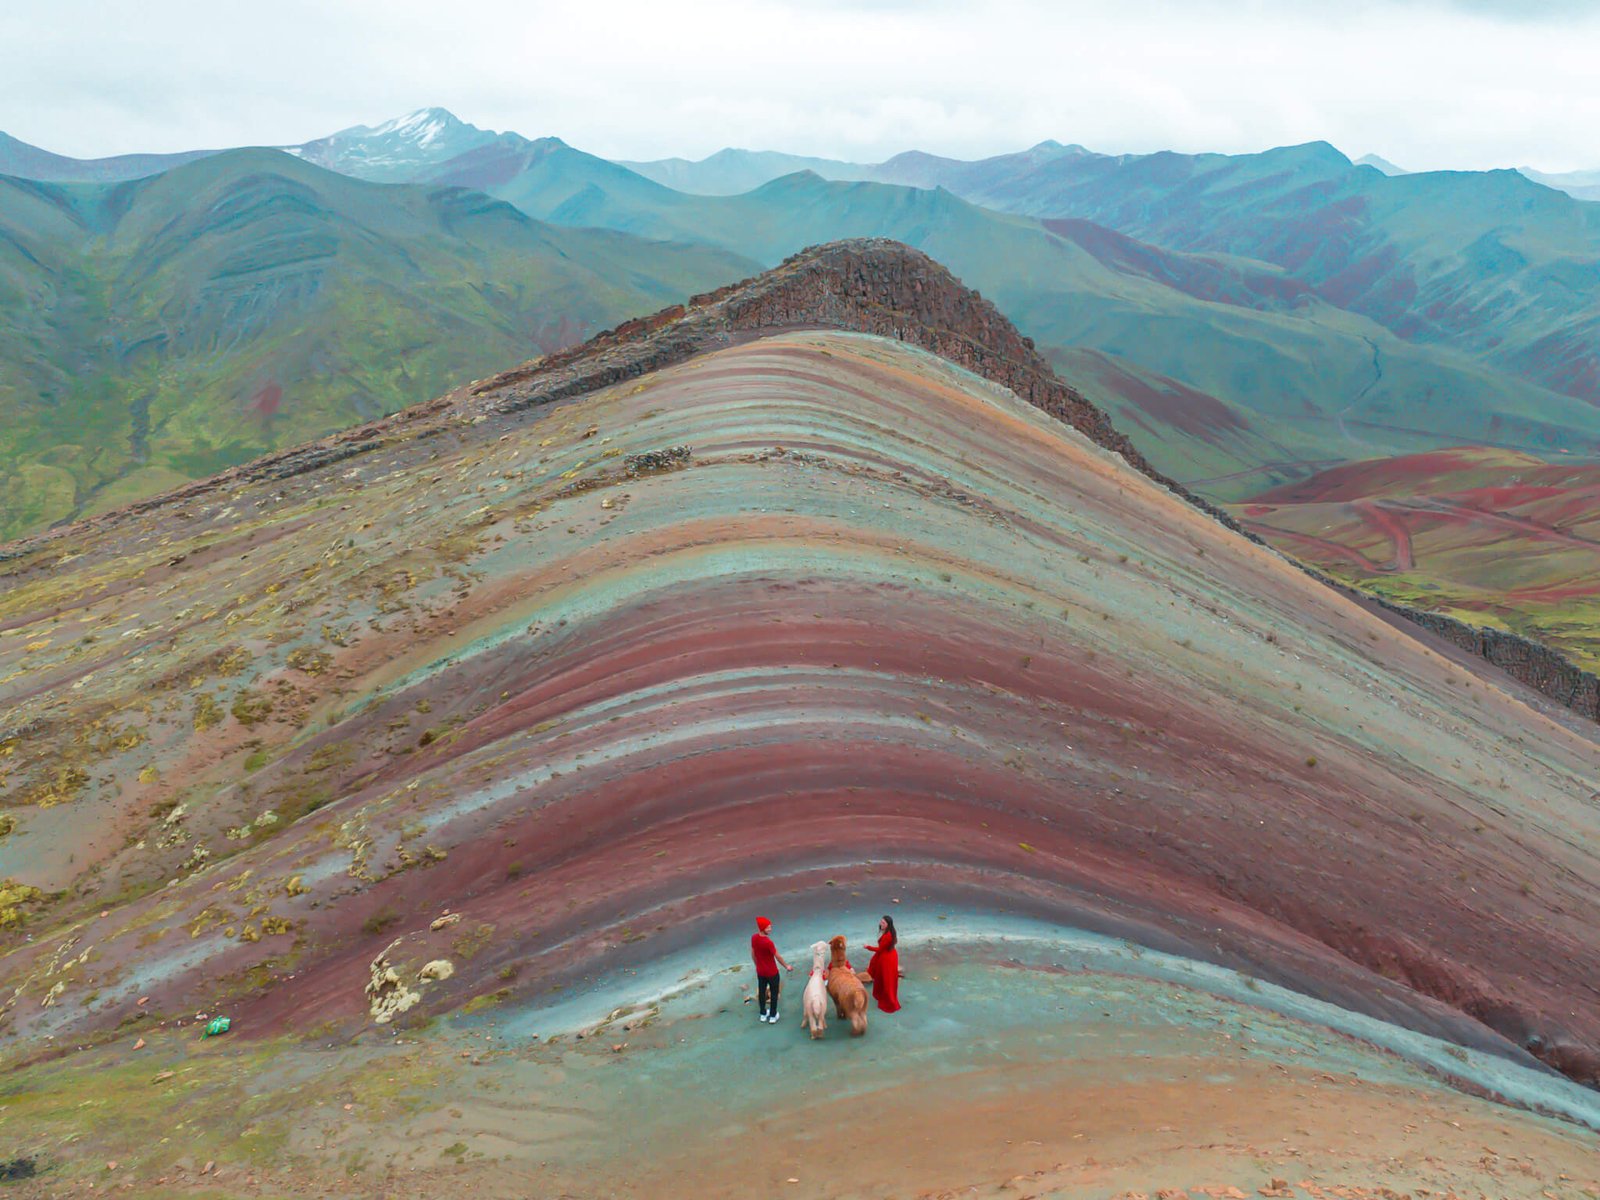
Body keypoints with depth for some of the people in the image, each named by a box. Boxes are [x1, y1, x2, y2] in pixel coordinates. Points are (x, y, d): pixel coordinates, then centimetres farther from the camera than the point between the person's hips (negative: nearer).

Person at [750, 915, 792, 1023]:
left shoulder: (753, 937, -11)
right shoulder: (768, 942, -32)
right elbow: (778, 957, -20)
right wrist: (786, 966, -4)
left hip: (760, 971, 6)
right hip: (772, 972, -6)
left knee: (761, 992, 22)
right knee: (774, 993, 14)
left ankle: (763, 1014, 37)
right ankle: (773, 1016, 26)